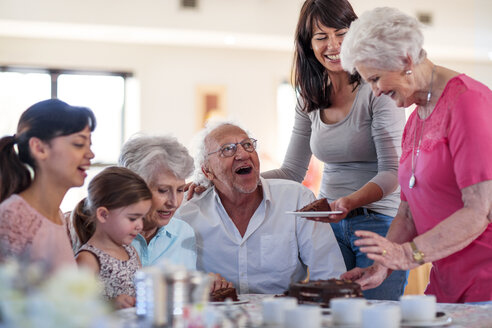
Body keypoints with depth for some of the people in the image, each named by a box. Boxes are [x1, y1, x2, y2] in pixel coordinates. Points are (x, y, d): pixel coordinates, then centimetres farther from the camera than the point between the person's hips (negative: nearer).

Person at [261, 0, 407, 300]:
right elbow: (292, 171, 11)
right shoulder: (310, 99, 8)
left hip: (380, 221, -5)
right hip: (330, 223, 5)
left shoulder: (377, 89, -10)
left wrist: (349, 202, -32)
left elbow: (392, 172, -14)